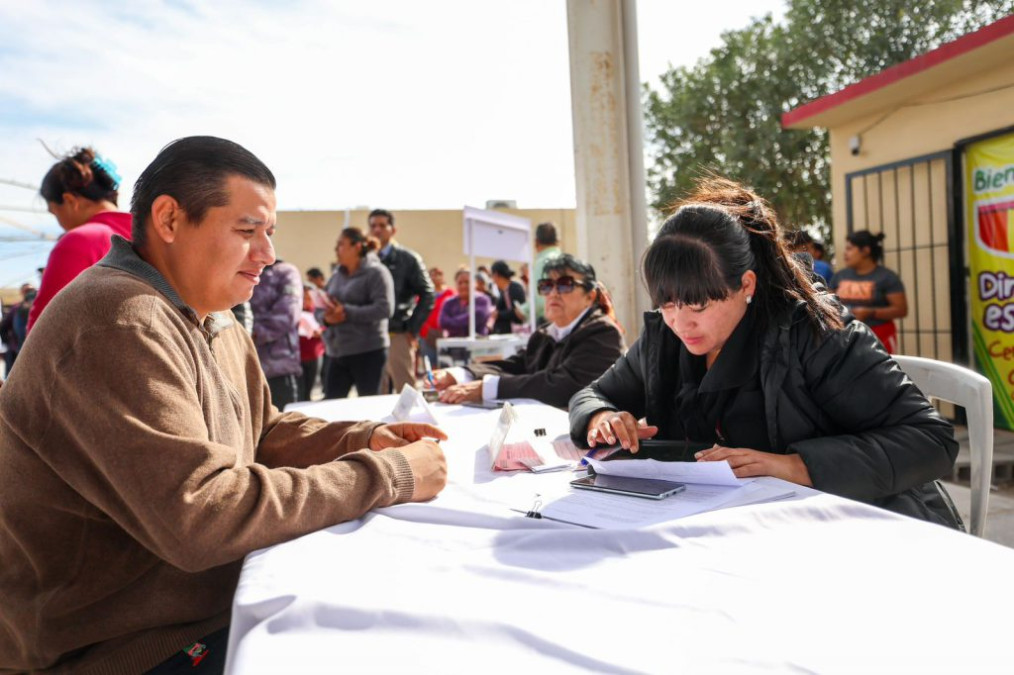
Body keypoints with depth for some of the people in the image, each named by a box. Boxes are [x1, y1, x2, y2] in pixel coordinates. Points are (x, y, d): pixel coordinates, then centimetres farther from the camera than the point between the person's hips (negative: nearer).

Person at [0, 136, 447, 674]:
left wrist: (362, 439, -4)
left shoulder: (216, 322, 8)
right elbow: (200, 517, -31)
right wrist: (387, 475, -25)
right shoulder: (119, 323, -25)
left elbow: (263, 432, 15)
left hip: (209, 606, 9)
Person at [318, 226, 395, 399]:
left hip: (368, 351, -6)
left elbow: (384, 308, -18)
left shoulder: (376, 272, -6)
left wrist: (347, 313, -20)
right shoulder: (336, 276, 15)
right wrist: (326, 318, -9)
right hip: (337, 352, 7)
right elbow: (319, 309, 15)